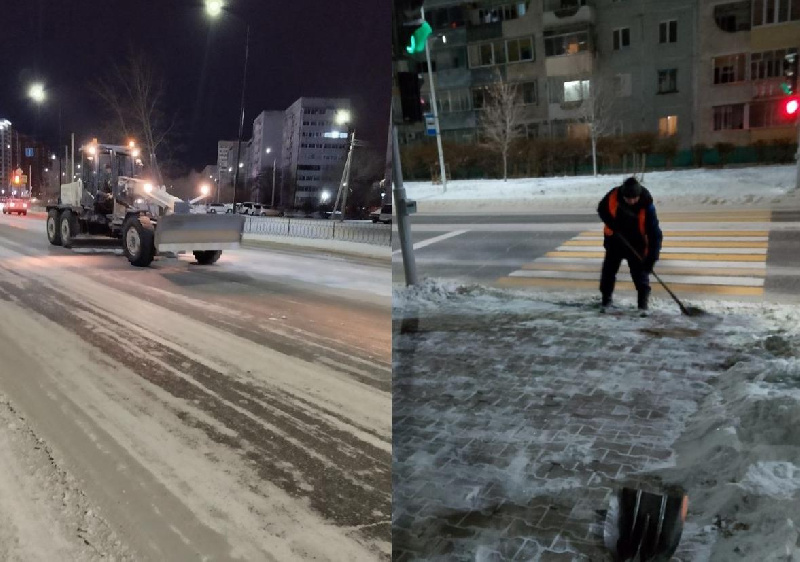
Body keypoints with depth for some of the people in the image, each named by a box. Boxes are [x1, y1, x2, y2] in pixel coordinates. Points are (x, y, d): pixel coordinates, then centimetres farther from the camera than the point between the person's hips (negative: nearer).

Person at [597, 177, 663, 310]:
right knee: (609, 269, 10)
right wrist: (611, 224, -18)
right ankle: (605, 298, 25)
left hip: (636, 244, -3)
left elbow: (655, 233, -28)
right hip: (614, 239, 3)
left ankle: (643, 302, 4)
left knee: (640, 271, -6)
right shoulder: (613, 196, -22)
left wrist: (652, 257, -35)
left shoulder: (646, 205, -29)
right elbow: (602, 209, 0)